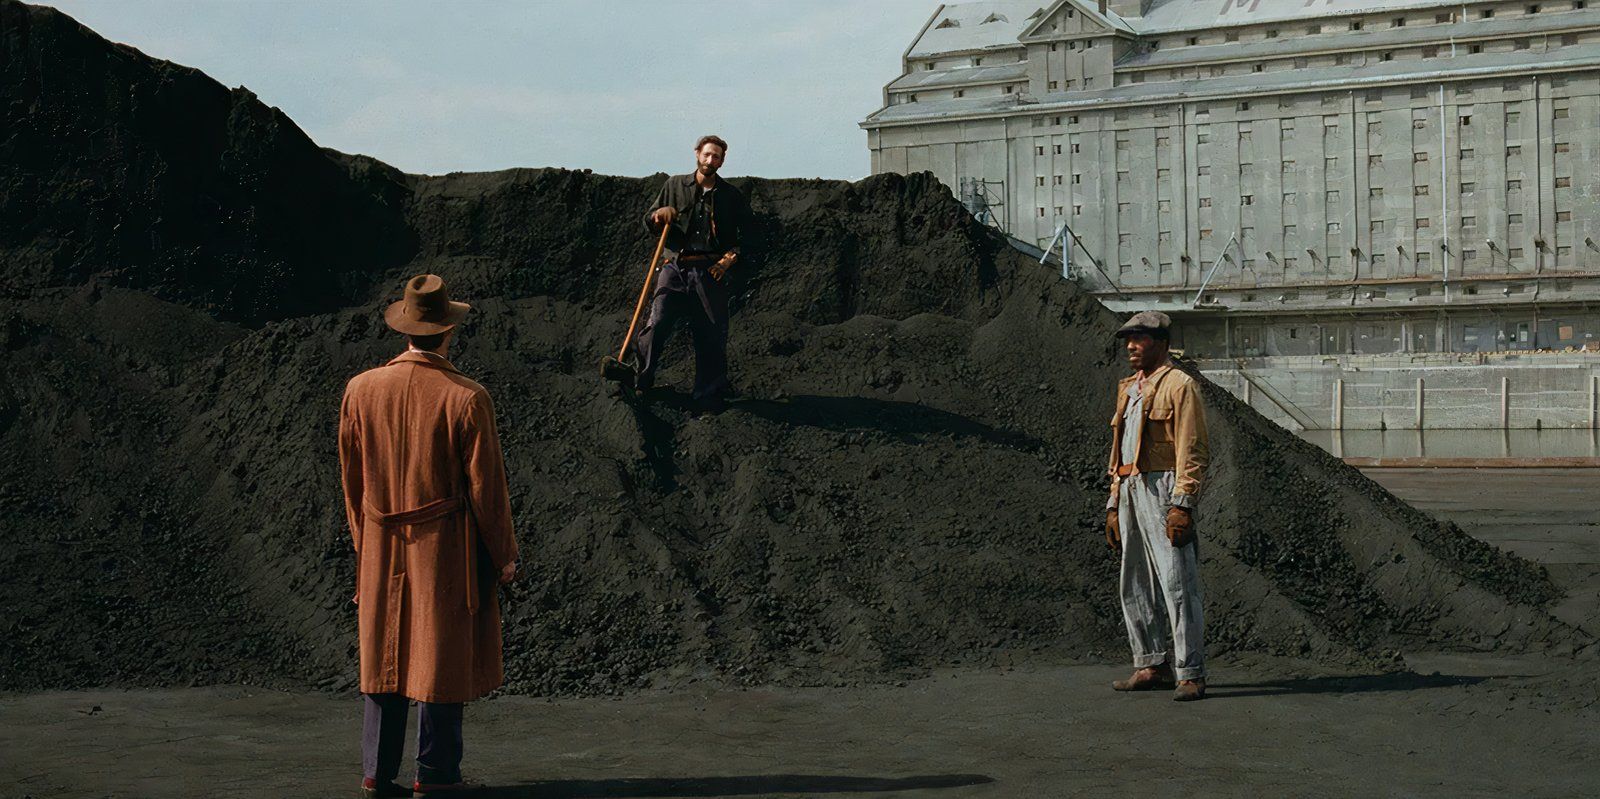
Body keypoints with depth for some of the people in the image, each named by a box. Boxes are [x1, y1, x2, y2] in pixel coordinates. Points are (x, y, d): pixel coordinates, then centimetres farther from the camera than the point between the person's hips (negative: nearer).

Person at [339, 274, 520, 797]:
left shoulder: (360, 390, -2)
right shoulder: (466, 399, -15)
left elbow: (351, 475, 7)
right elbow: (486, 485, -10)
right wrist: (504, 555, 0)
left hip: (382, 550, 4)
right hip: (446, 548, -4)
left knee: (383, 653, 12)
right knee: (442, 657, 4)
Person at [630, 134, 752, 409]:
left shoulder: (731, 196, 10)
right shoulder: (675, 186, 12)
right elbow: (648, 222, 16)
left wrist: (731, 257, -1)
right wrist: (658, 215, -8)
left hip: (710, 271, 0)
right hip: (675, 268, 0)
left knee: (712, 334, 0)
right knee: (657, 323, -15)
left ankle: (711, 393, 11)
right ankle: (640, 380, -3)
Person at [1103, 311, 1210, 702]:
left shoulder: (1179, 386, -5)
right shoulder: (1128, 389, 21)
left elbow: (1193, 451, -12)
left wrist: (1181, 505, -20)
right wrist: (1114, 504, 19)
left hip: (1163, 489, -9)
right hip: (1130, 491, 9)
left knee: (1177, 584, -11)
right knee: (1135, 587, 11)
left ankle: (1191, 674, -10)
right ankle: (1151, 666, 18)